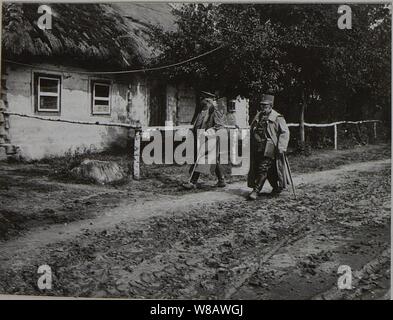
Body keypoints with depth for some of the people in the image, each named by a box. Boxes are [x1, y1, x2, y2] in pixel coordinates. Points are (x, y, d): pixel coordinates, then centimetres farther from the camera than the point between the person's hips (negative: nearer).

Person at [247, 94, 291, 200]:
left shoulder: (277, 118, -5)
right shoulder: (257, 117, 14)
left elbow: (285, 132, -8)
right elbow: (251, 131, 23)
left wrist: (281, 147, -17)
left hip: (270, 149, -6)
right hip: (257, 149, 6)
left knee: (263, 168, -11)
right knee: (270, 171, 12)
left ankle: (256, 190, -6)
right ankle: (276, 187, 29)